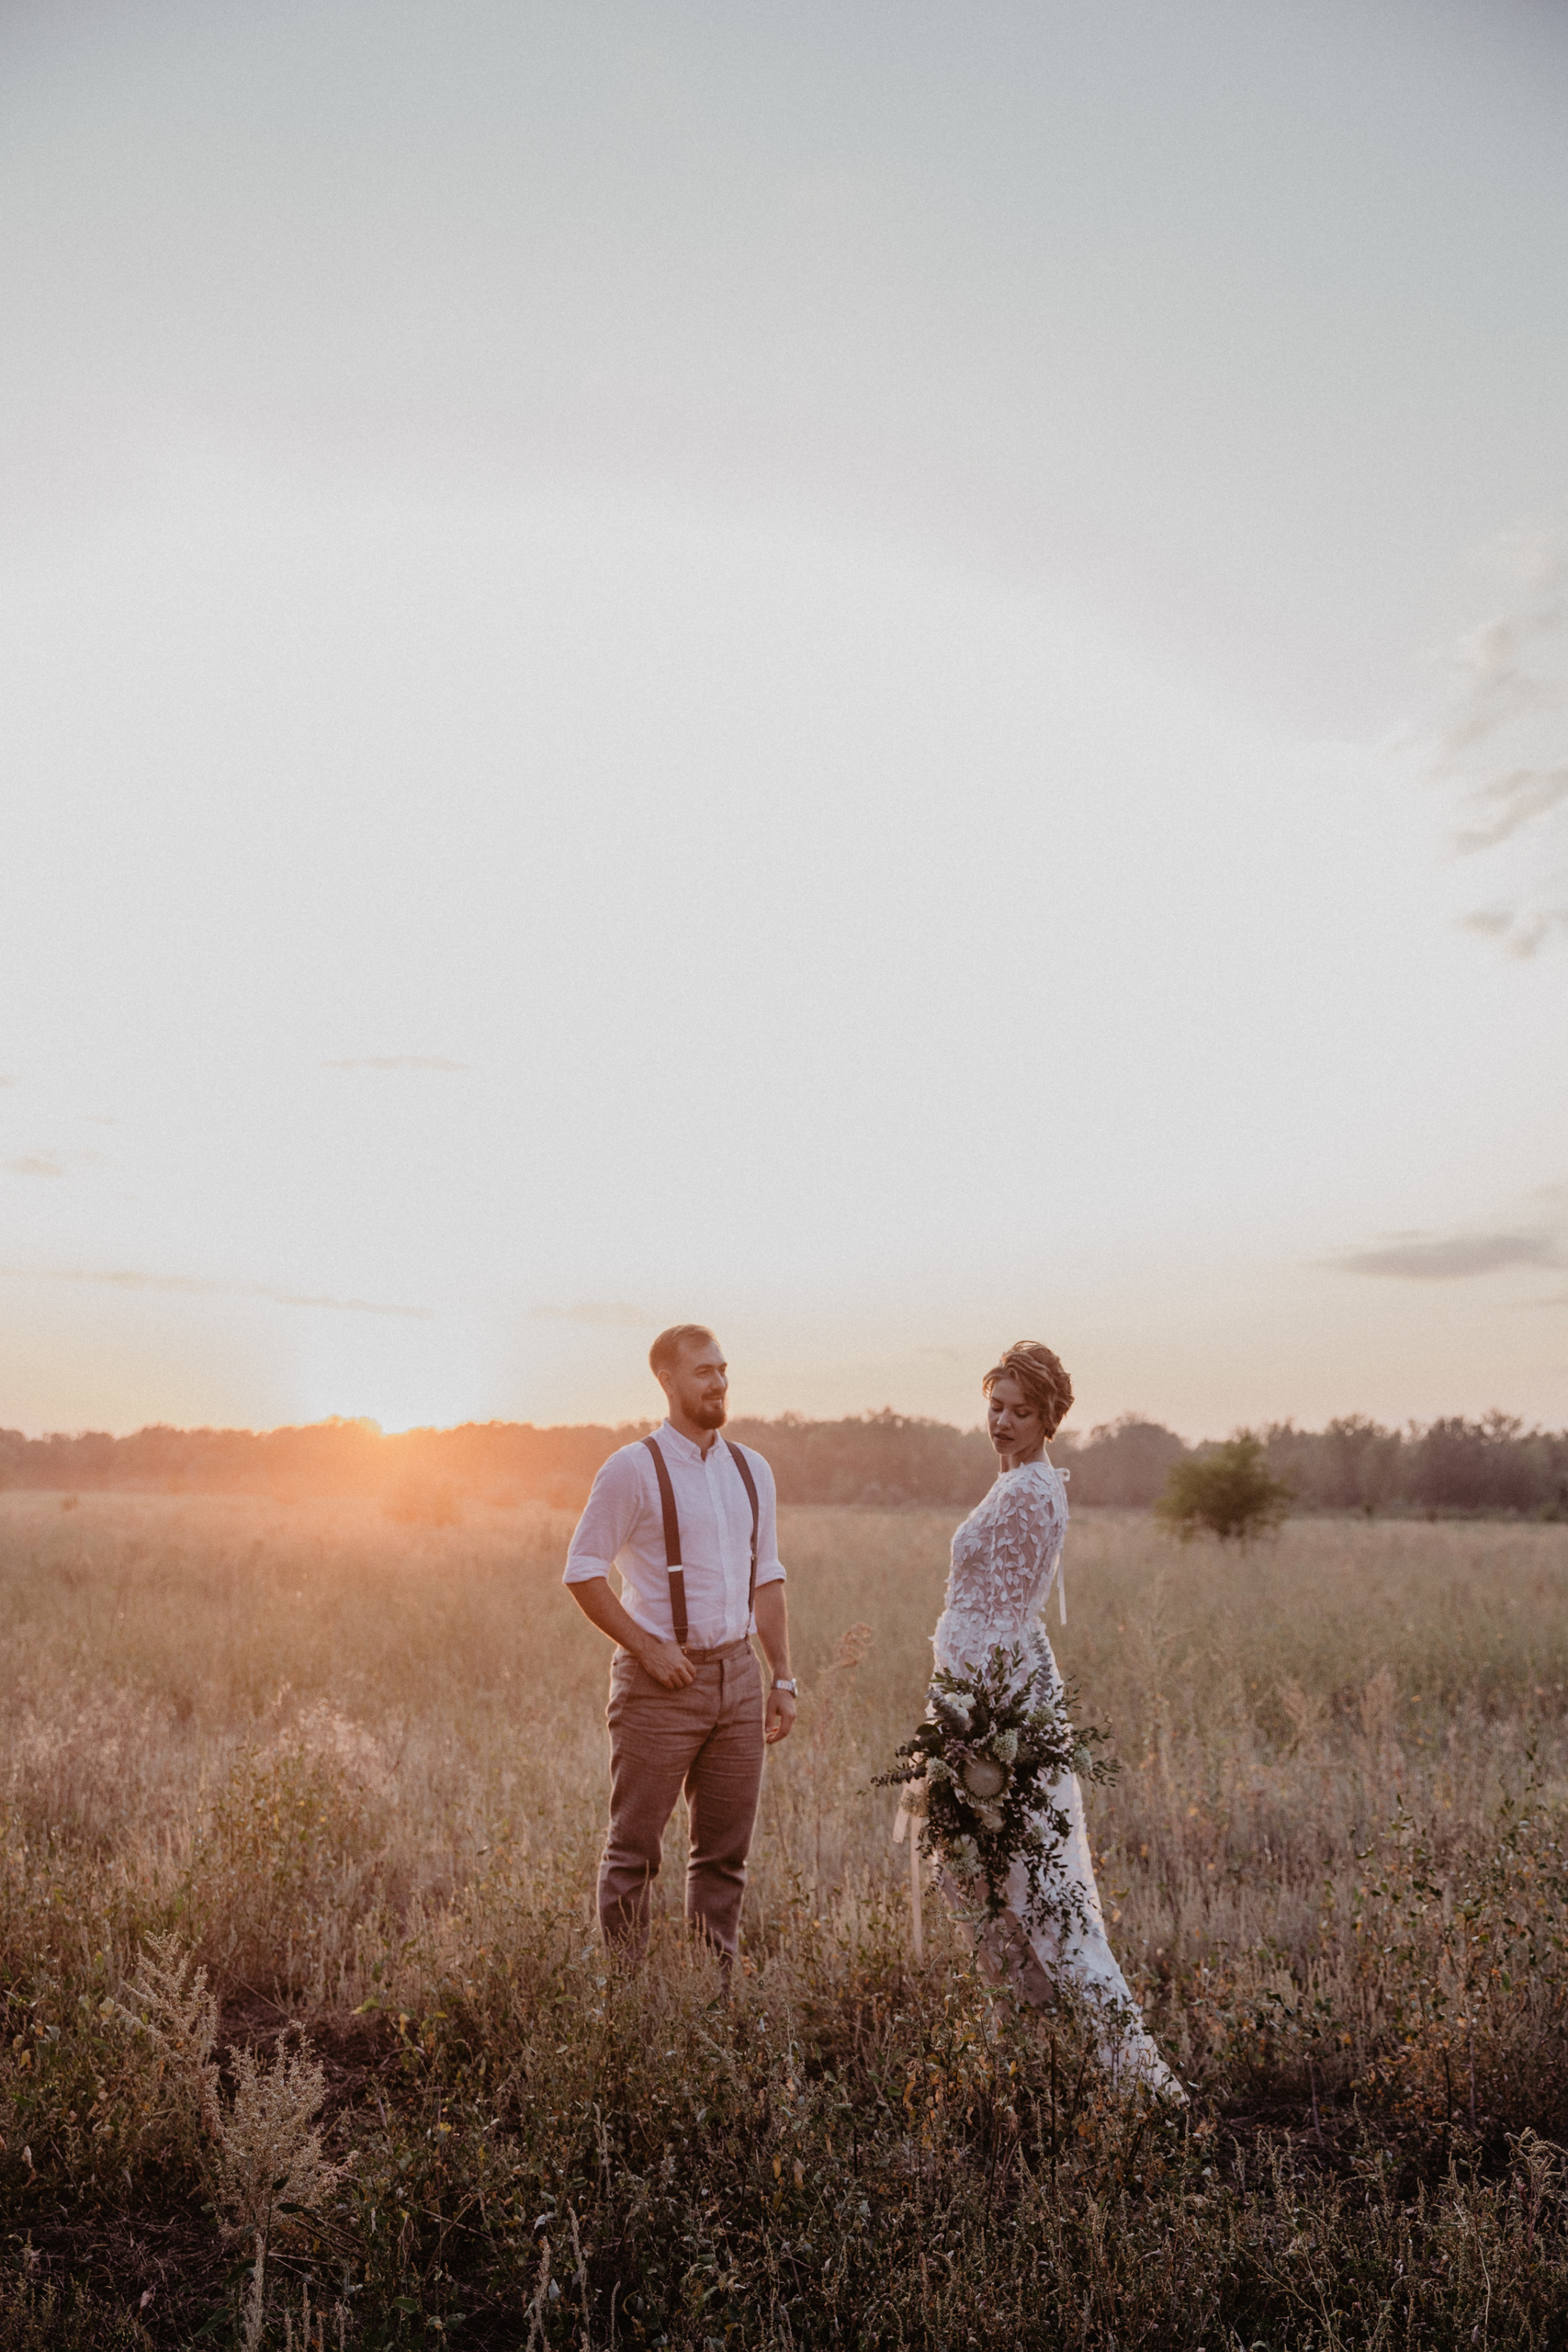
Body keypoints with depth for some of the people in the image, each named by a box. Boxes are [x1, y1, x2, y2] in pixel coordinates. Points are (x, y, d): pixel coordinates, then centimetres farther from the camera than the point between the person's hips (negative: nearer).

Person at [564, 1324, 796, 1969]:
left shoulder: (751, 1470, 10)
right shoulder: (634, 1469, -7)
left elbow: (766, 1578, 14)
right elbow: (583, 1572, -7)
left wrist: (782, 1679, 10)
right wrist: (646, 1647, -13)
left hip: (737, 1675, 5)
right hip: (661, 1679, -5)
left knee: (725, 1849, 11)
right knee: (634, 1849, 2)